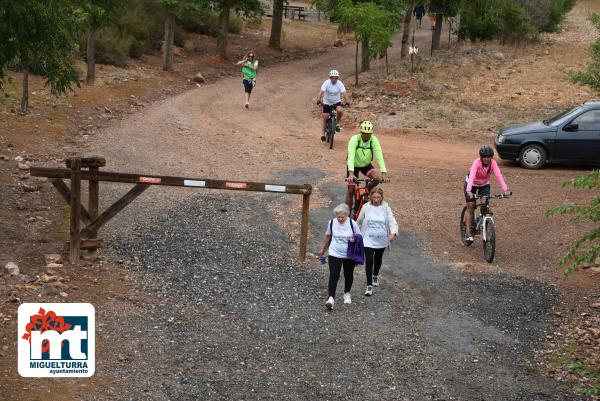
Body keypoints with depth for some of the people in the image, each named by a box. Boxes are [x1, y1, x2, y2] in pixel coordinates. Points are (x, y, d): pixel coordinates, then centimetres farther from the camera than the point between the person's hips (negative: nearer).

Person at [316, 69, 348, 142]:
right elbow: (322, 92, -31)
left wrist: (345, 101, -45)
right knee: (325, 117, -5)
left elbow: (343, 93, -28)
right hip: (327, 102, 0)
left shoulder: (340, 84, -16)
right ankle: (323, 133, 13)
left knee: (340, 110, -30)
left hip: (337, 102, 0)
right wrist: (319, 99, -48)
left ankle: (337, 123, -4)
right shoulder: (326, 83, -18)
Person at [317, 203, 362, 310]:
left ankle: (347, 293, 40)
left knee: (348, 275, 16)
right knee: (334, 275, -12)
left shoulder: (352, 224, -13)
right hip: (334, 254, 0)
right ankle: (331, 298, -17)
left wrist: (354, 240, -25)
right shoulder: (332, 222, -7)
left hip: (349, 255, 0)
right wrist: (323, 249, 18)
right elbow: (328, 236, 10)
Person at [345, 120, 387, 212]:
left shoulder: (374, 140, -20)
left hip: (366, 165, 2)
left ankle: (367, 191, 4)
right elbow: (351, 156, -38)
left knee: (378, 177, -25)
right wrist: (351, 173, -51)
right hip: (354, 166, -2)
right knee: (351, 190, -5)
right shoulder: (355, 139, -27)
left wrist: (384, 173, -37)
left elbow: (379, 156, -26)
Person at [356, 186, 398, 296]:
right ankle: (369, 285, -3)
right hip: (368, 239, -1)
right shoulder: (366, 207, -8)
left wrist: (393, 233, -36)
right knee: (369, 261, -10)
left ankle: (375, 275, 50)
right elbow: (359, 221, 8)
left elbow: (392, 221, -17)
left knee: (378, 259, 22)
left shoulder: (386, 208, -9)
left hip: (381, 240, 1)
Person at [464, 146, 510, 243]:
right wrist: (468, 190, -58)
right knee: (471, 207, -7)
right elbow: (471, 176, -44)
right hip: (472, 184, -3)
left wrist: (505, 189, -47)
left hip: (484, 185, 3)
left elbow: (499, 175, -34)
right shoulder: (476, 163, -32)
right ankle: (468, 233, -2)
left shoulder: (493, 163, -23)